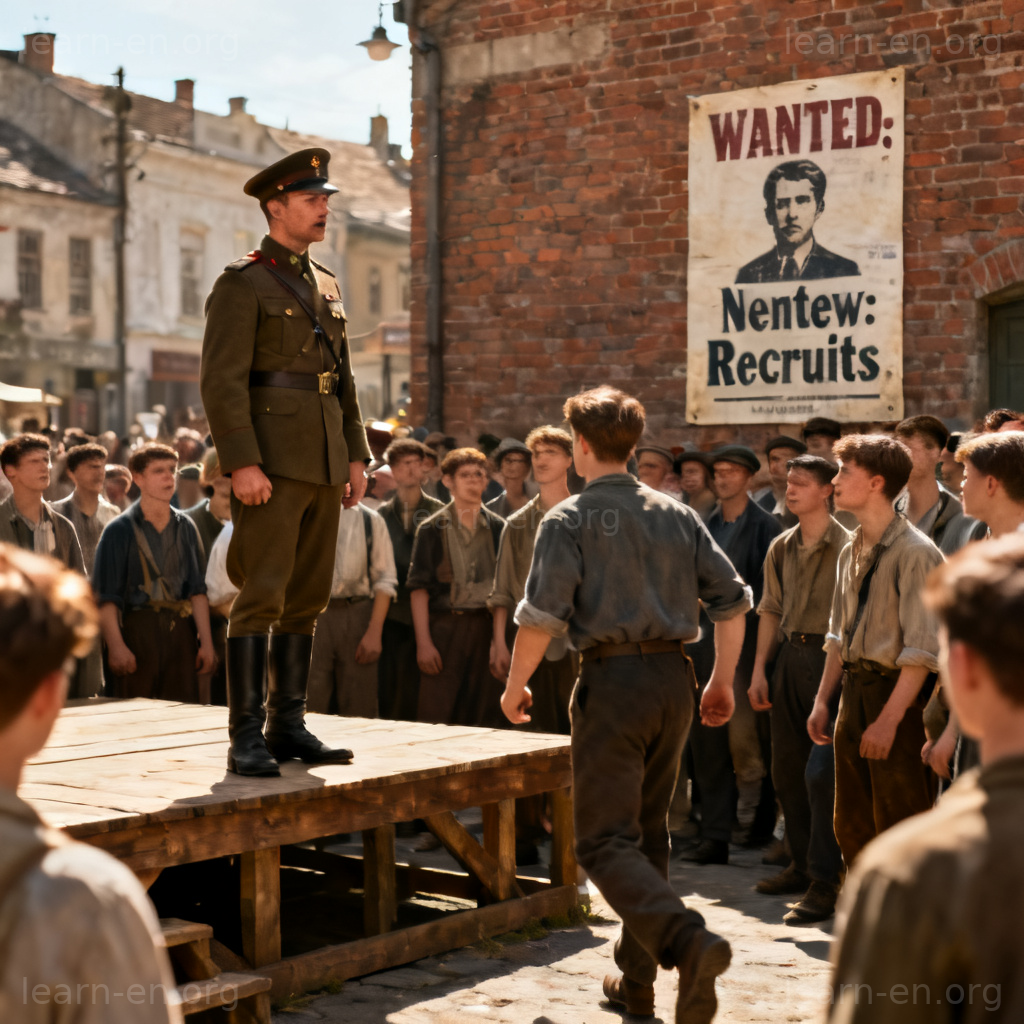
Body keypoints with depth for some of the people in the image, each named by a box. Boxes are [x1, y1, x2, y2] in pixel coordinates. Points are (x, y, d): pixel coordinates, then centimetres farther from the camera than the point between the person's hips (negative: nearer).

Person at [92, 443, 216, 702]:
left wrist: (206, 641, 5)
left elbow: (198, 590, 12)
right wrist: (116, 646, -15)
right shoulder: (120, 530, 0)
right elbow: (105, 597, -5)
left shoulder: (185, 527, 13)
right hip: (135, 630, -4)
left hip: (180, 633, 4)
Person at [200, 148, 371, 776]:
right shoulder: (242, 284, -5)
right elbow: (222, 381, -13)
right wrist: (242, 463, -20)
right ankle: (247, 737, -6)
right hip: (271, 463, -7)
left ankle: (288, 726, 16)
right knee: (261, 597, -9)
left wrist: (357, 455, 13)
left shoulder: (326, 285, 18)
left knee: (308, 598, 9)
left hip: (324, 464, 8)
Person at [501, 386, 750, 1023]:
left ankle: (689, 942, -28)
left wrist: (516, 685, 1)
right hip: (674, 678, 6)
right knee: (649, 831, 17)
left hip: (613, 680, -6)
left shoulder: (569, 519, -5)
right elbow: (732, 598, 8)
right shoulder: (677, 515, 10)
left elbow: (543, 614, -13)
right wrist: (723, 680, 17)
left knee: (606, 840, -4)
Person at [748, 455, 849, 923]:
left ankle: (825, 884, -7)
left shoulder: (846, 546, -9)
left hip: (828, 657, -7)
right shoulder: (782, 547, 12)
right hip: (788, 657, 8)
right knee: (786, 770, 13)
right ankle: (803, 865, 28)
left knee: (820, 772, -11)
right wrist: (759, 669, 13)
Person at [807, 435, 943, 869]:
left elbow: (923, 650, -18)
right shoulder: (852, 552, 11)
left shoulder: (915, 552, -14)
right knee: (852, 828, 14)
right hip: (853, 690, 8)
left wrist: (889, 719, -21)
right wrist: (822, 700, 15)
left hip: (897, 693, -8)